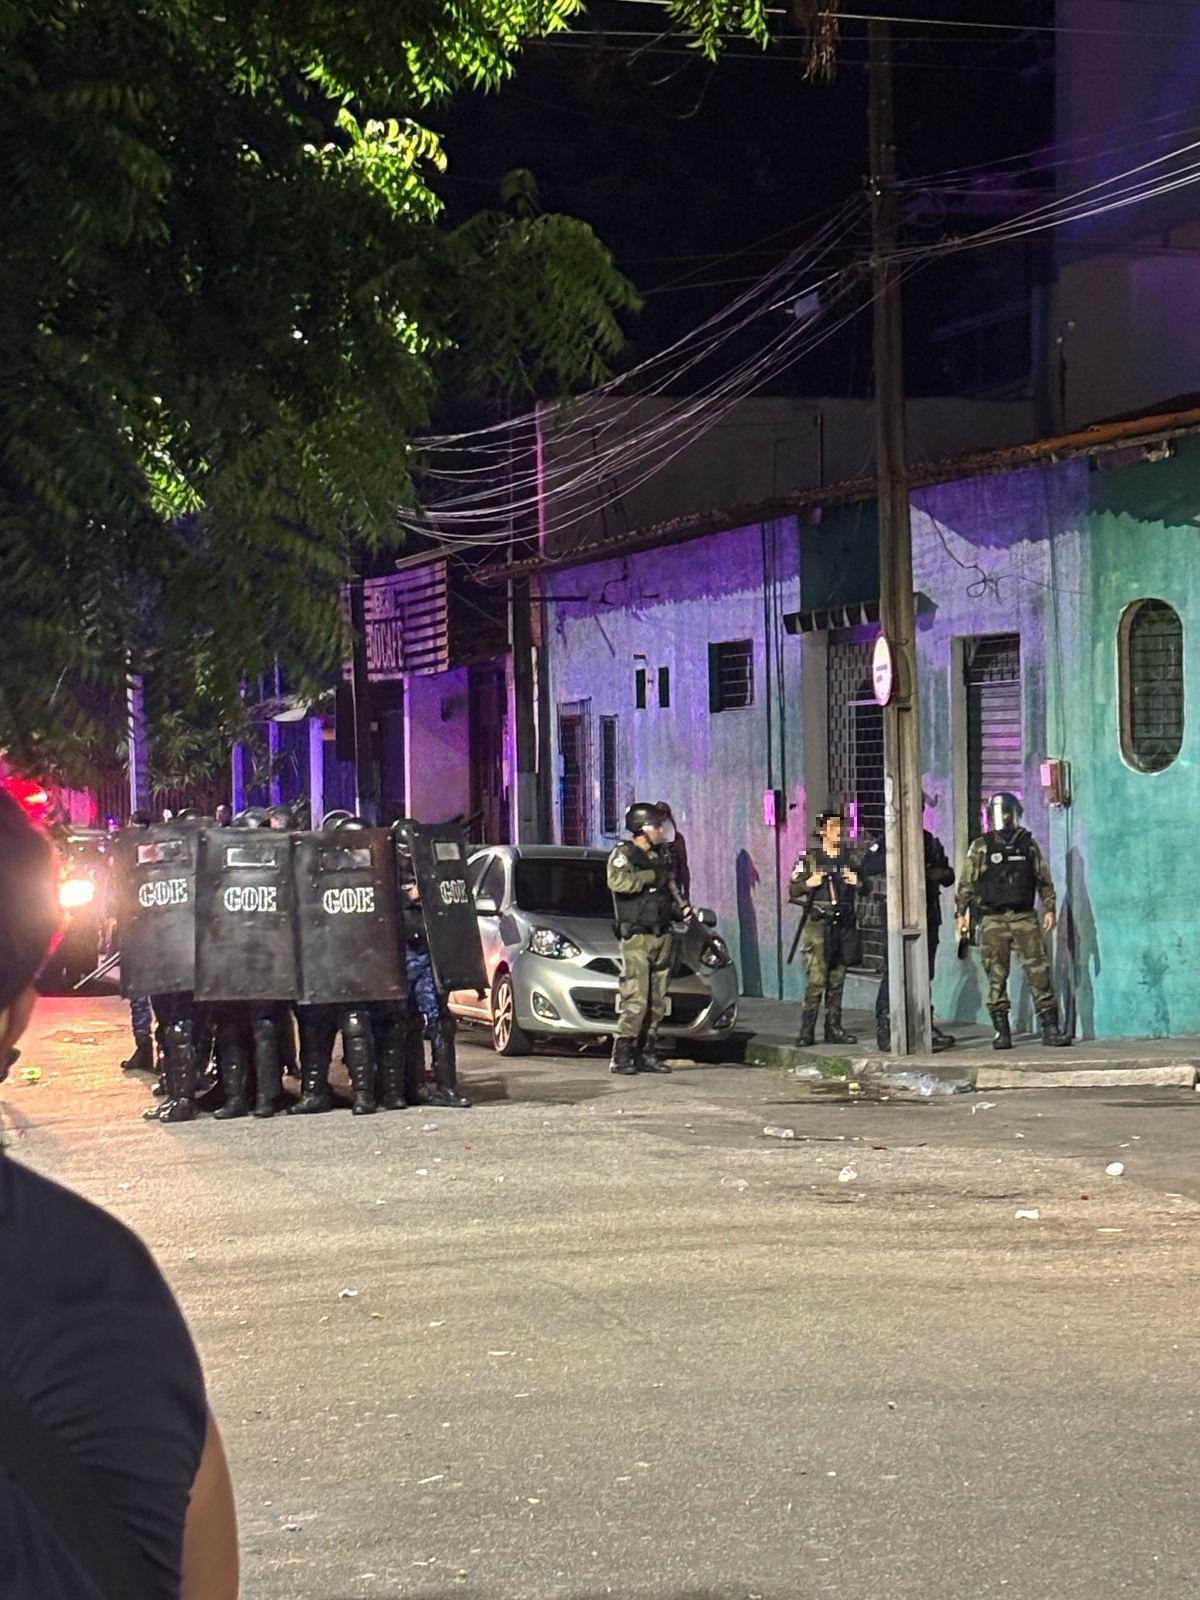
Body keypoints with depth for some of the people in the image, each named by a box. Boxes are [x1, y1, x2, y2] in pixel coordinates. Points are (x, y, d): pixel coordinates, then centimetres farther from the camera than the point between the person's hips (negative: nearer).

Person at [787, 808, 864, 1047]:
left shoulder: (852, 858, 12)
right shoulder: (809, 858, 4)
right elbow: (793, 891, 5)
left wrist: (858, 883, -2)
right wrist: (808, 883, -13)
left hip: (844, 923, 4)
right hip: (818, 922, -4)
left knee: (837, 979, 7)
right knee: (816, 979, -10)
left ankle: (833, 1029, 12)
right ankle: (807, 1031, -7)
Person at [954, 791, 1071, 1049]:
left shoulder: (1028, 843, 9)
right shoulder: (981, 846, 5)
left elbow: (1043, 879, 13)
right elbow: (966, 883, 6)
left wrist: (1049, 909, 6)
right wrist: (961, 914, 0)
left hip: (1024, 916, 1)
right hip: (992, 919, -1)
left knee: (1038, 971, -5)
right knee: (996, 976, -1)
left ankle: (1050, 1028, -3)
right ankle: (1001, 1031, 4)